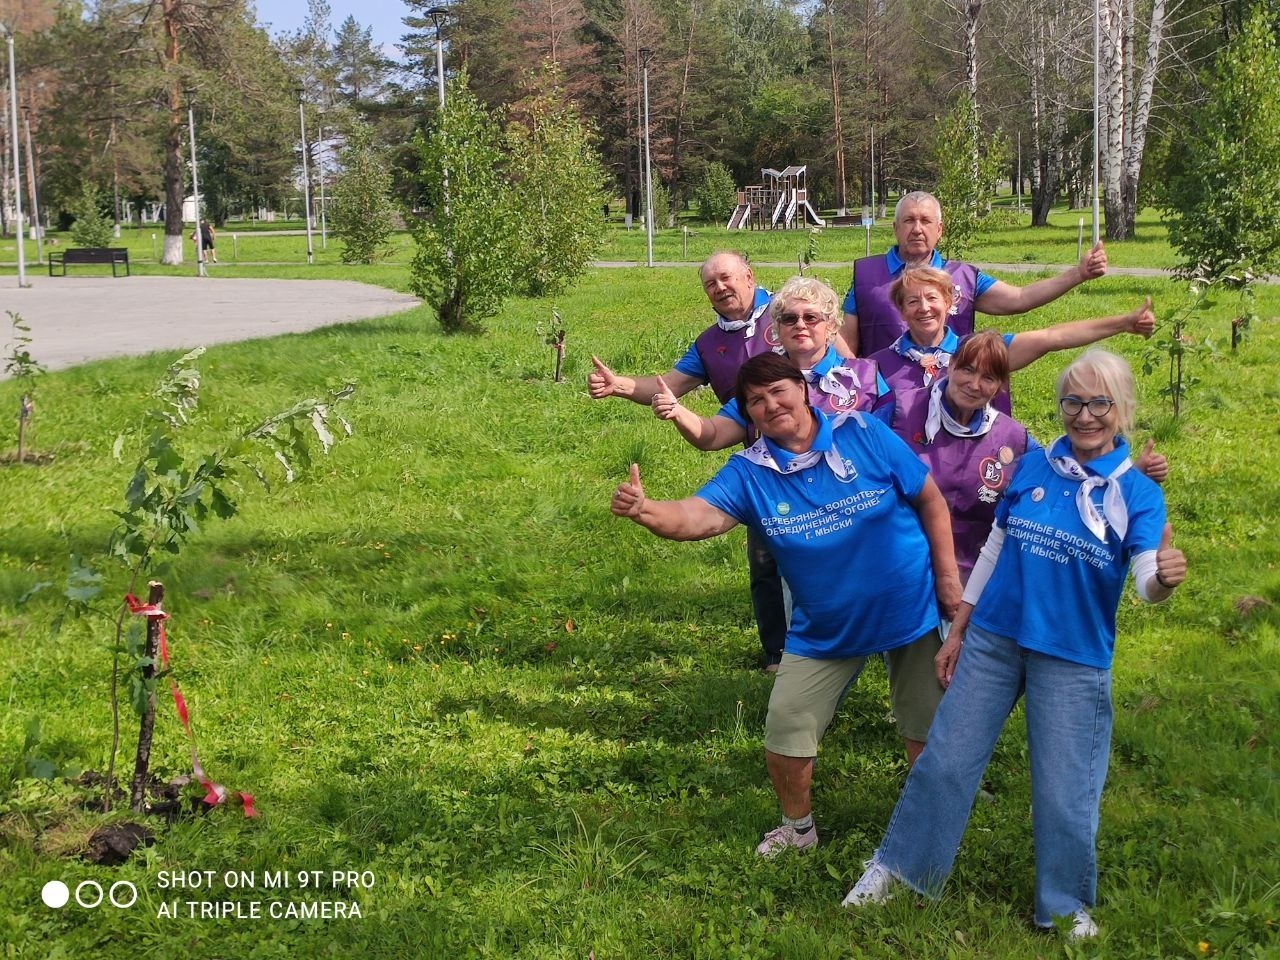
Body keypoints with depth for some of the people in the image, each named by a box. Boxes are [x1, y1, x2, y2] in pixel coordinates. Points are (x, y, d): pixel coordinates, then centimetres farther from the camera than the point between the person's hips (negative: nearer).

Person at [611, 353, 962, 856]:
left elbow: (930, 499, -7)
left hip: (907, 608, -1)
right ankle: (798, 828, 30)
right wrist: (644, 510, -50)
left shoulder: (864, 434, -15)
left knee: (925, 729, 10)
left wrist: (948, 578, -9)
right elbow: (696, 516, -29)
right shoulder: (749, 472, -11)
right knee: (784, 731, 1)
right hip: (824, 629, 2)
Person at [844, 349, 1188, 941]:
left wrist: (1165, 578, -46)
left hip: (1073, 659, -2)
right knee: (945, 761, 7)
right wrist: (957, 630, 10)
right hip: (992, 639, 3)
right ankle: (895, 867, 24)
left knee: (1064, 791, 4)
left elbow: (1147, 581, -21)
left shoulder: (1137, 493, -8)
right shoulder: (1033, 467, 1)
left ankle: (1068, 904, 27)